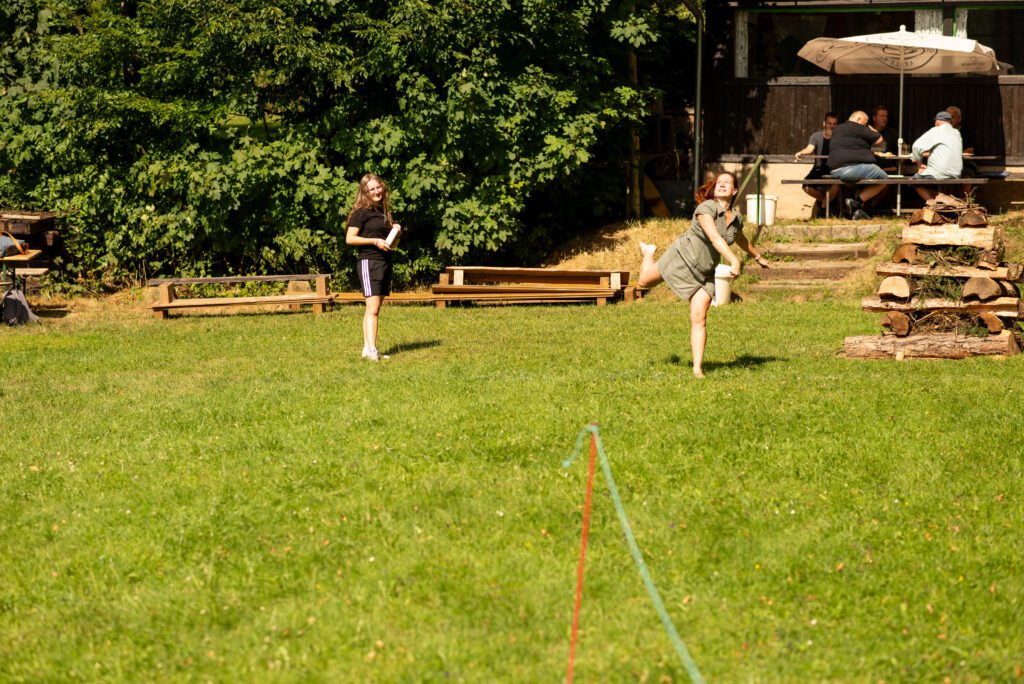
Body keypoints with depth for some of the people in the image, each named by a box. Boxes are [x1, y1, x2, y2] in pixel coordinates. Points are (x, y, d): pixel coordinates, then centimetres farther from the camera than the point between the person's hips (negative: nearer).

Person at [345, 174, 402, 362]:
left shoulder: (385, 212, 18)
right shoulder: (362, 212, -5)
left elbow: (392, 245, 24)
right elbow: (350, 238, -11)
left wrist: (396, 232, 3)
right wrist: (375, 241, -16)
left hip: (385, 262, 8)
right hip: (369, 261, -8)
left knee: (374, 310, 8)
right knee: (373, 308, -16)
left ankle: (367, 348, 11)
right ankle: (372, 350, -22)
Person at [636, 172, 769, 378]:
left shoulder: (736, 218, -1)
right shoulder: (706, 208, -22)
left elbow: (741, 239, 23)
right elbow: (714, 238, -36)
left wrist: (758, 257, 39)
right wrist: (734, 261, -49)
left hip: (704, 274, 3)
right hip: (682, 258, -3)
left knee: (699, 318, -10)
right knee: (645, 281, 20)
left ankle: (698, 368, -9)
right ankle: (648, 252, 53)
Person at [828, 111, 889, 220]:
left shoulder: (837, 130, 23)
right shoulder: (857, 128, -3)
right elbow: (879, 140, 1)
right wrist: (871, 130, 20)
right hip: (852, 167, -9)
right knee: (883, 178, 1)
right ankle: (857, 201, -9)